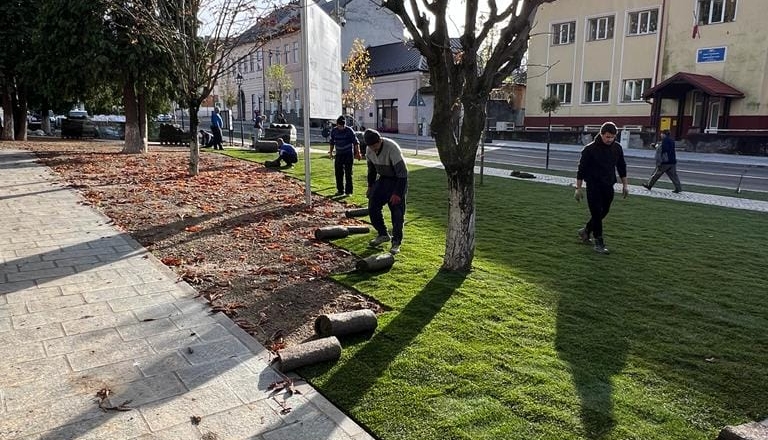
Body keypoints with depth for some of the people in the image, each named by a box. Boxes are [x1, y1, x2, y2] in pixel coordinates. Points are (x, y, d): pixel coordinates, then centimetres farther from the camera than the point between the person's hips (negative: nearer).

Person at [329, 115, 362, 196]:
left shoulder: (349, 130, -10)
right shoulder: (334, 131, 1)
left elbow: (355, 142, -8)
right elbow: (332, 142, 16)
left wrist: (358, 152, -15)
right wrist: (331, 151, 14)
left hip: (348, 154, -4)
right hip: (339, 154, 4)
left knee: (348, 173, -4)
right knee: (338, 173, 6)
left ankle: (348, 191, 2)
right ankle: (340, 190, 16)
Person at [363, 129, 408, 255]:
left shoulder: (392, 148, -30)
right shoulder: (369, 150, -9)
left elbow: (402, 173, -28)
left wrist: (397, 193, -28)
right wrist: (370, 186, 10)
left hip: (397, 180, -6)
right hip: (383, 179, 6)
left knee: (397, 212, -8)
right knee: (372, 207, 2)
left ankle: (396, 242, 4)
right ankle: (383, 234, 19)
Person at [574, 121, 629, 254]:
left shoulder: (617, 148, 2)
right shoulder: (590, 149, -12)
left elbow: (622, 167, 13)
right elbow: (581, 169, -9)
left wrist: (625, 185, 12)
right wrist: (578, 188, -9)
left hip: (608, 186, 5)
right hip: (593, 186, -5)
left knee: (603, 212, 13)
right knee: (596, 213, -6)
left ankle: (585, 231, 35)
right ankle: (599, 243, 2)